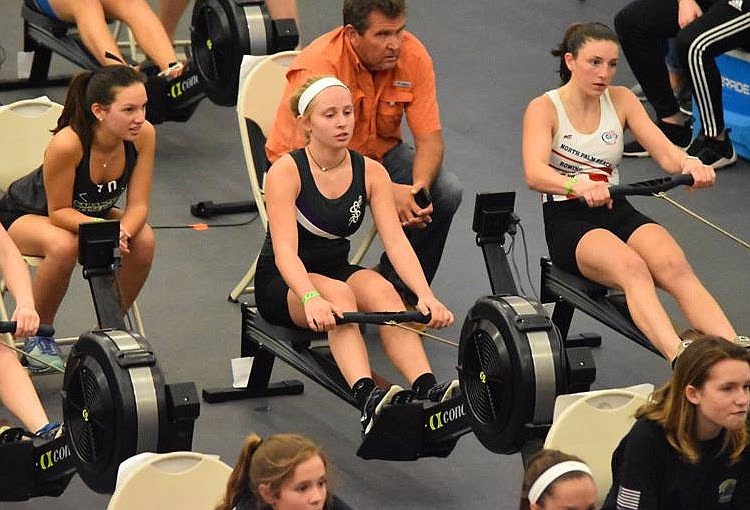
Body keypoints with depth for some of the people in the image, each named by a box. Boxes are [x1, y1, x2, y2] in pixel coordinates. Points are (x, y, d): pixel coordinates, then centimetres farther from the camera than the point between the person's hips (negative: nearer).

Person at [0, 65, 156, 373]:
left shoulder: (143, 135, -25)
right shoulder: (67, 143, -38)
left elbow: (138, 205, -17)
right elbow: (59, 211, -26)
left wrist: (122, 232, -39)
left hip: (91, 213, 5)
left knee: (143, 240, -23)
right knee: (64, 246, -37)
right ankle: (39, 336, -11)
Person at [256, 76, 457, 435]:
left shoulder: (371, 172, -5)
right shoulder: (286, 172, -17)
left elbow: (395, 241, -14)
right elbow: (285, 250, -29)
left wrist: (425, 295, -32)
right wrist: (311, 298, -48)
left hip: (338, 271, 4)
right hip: (282, 284, -4)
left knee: (381, 289, -31)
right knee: (339, 294, -37)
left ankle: (427, 388, -49)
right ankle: (368, 398, -58)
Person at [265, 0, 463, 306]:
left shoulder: (413, 57, -16)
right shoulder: (318, 65, -30)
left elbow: (429, 139, -13)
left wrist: (418, 189, -35)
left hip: (379, 153, 5)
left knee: (446, 192, -19)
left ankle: (399, 287, 3)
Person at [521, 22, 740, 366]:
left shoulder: (620, 100, 9)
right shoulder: (544, 109, -6)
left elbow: (665, 153, -2)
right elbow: (535, 174, -24)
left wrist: (688, 163, -27)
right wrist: (578, 186, -45)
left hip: (617, 213, 4)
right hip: (567, 222, -4)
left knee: (674, 266, -30)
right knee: (632, 268, -37)